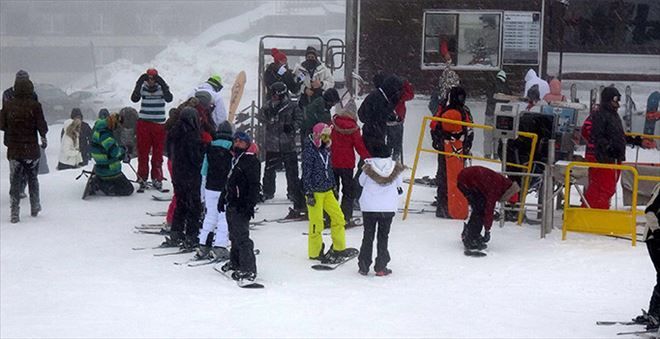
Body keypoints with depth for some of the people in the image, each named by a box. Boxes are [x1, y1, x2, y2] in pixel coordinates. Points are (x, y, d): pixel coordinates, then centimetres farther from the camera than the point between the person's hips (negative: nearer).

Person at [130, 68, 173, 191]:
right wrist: (139, 83, -23)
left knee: (158, 153, 5)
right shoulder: (143, 88, 0)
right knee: (143, 153, 3)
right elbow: (134, 98, -14)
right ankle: (142, 179, 9)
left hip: (159, 124, 0)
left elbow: (169, 98, -19)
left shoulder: (162, 88, -2)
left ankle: (157, 179, 15)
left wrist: (161, 83, -28)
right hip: (143, 124, 0)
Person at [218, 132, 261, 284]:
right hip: (232, 204, 10)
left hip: (241, 207, -10)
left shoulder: (251, 161, -13)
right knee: (234, 235, 20)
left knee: (242, 237, -12)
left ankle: (249, 270, -10)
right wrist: (223, 198, 28)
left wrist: (250, 205, -23)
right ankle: (235, 262, 34)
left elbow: (254, 185, -19)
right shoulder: (236, 159, 17)